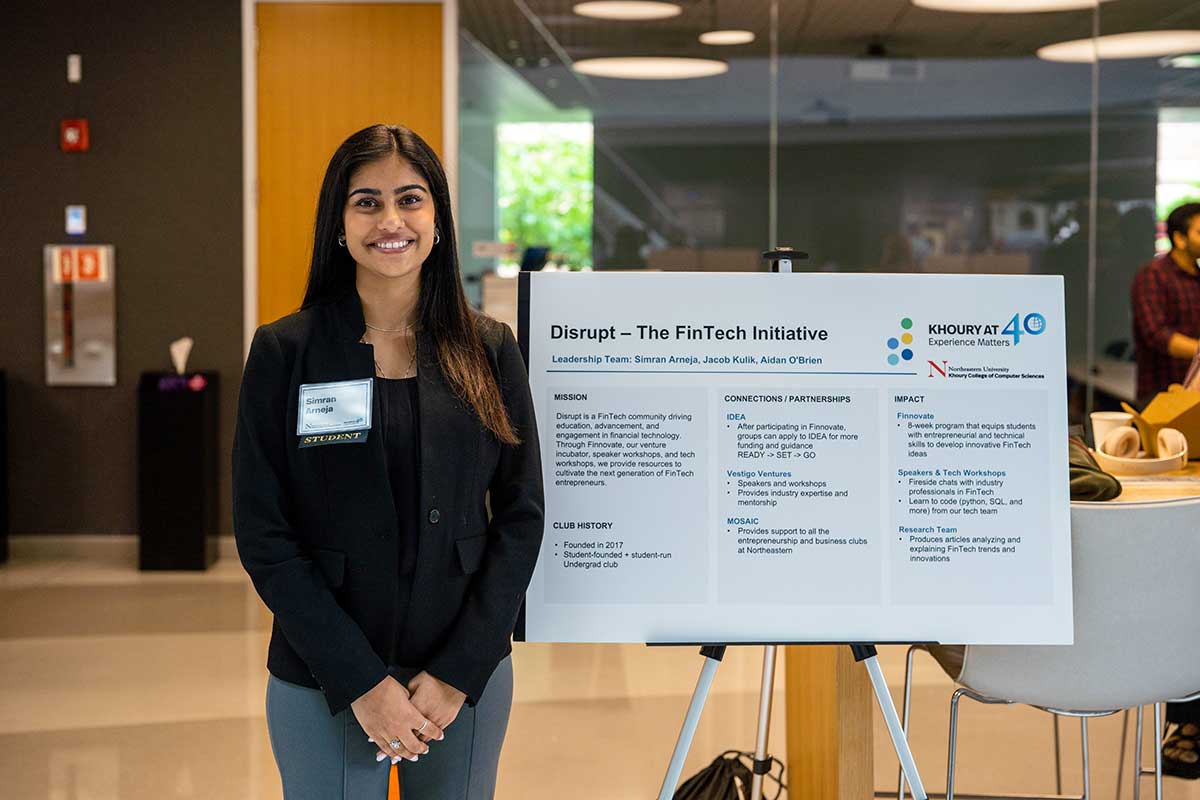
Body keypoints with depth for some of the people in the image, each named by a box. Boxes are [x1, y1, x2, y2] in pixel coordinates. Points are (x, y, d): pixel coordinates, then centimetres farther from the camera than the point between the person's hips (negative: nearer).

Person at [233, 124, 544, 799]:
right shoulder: (285, 351, -4)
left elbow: (520, 516, 0)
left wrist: (457, 674, -9)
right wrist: (362, 682, -13)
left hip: (468, 676, 2)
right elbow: (264, 535, -7)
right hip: (323, 685, -1)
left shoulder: (489, 350, 1)